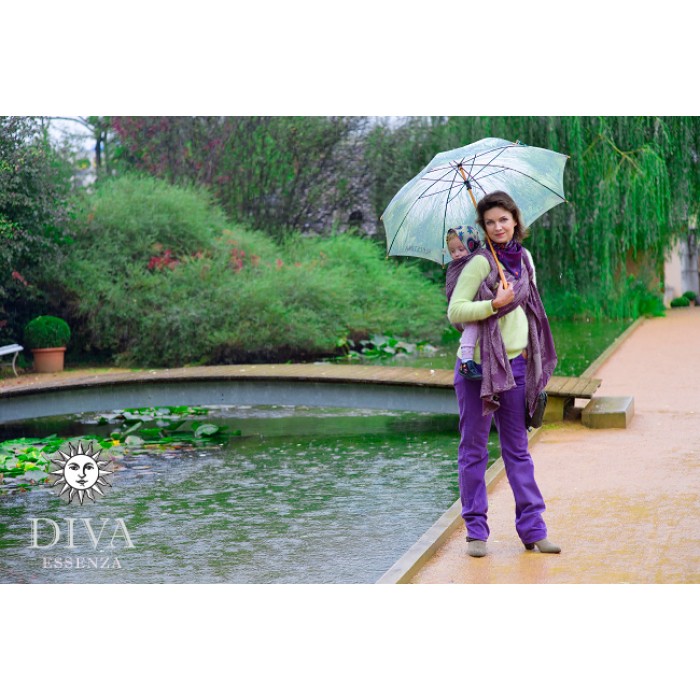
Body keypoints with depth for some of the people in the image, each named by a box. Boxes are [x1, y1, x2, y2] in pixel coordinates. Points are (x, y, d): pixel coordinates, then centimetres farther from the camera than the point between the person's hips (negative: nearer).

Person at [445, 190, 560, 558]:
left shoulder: (524, 259, 9)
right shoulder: (479, 263, -10)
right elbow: (455, 310, -15)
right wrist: (495, 304, -24)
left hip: (515, 365, 6)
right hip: (477, 365, -6)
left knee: (517, 449, 9)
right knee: (473, 449, 2)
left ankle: (532, 528, 13)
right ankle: (476, 531, 9)